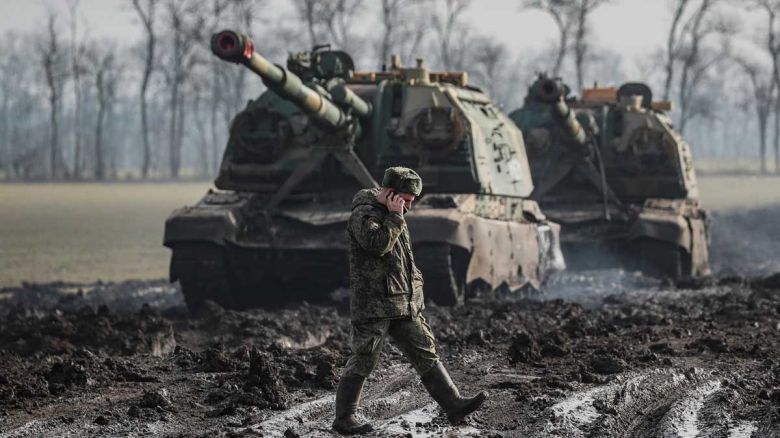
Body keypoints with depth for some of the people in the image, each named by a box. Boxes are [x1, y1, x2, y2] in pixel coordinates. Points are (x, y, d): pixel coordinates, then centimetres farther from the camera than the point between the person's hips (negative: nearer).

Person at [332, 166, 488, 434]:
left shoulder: (393, 215, 16)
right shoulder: (363, 215, -12)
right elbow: (377, 244, -29)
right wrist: (394, 217, -20)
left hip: (403, 303, 8)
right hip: (373, 304, -8)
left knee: (426, 353, 3)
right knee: (363, 361, -2)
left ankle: (454, 405, 1)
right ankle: (344, 419, 8)